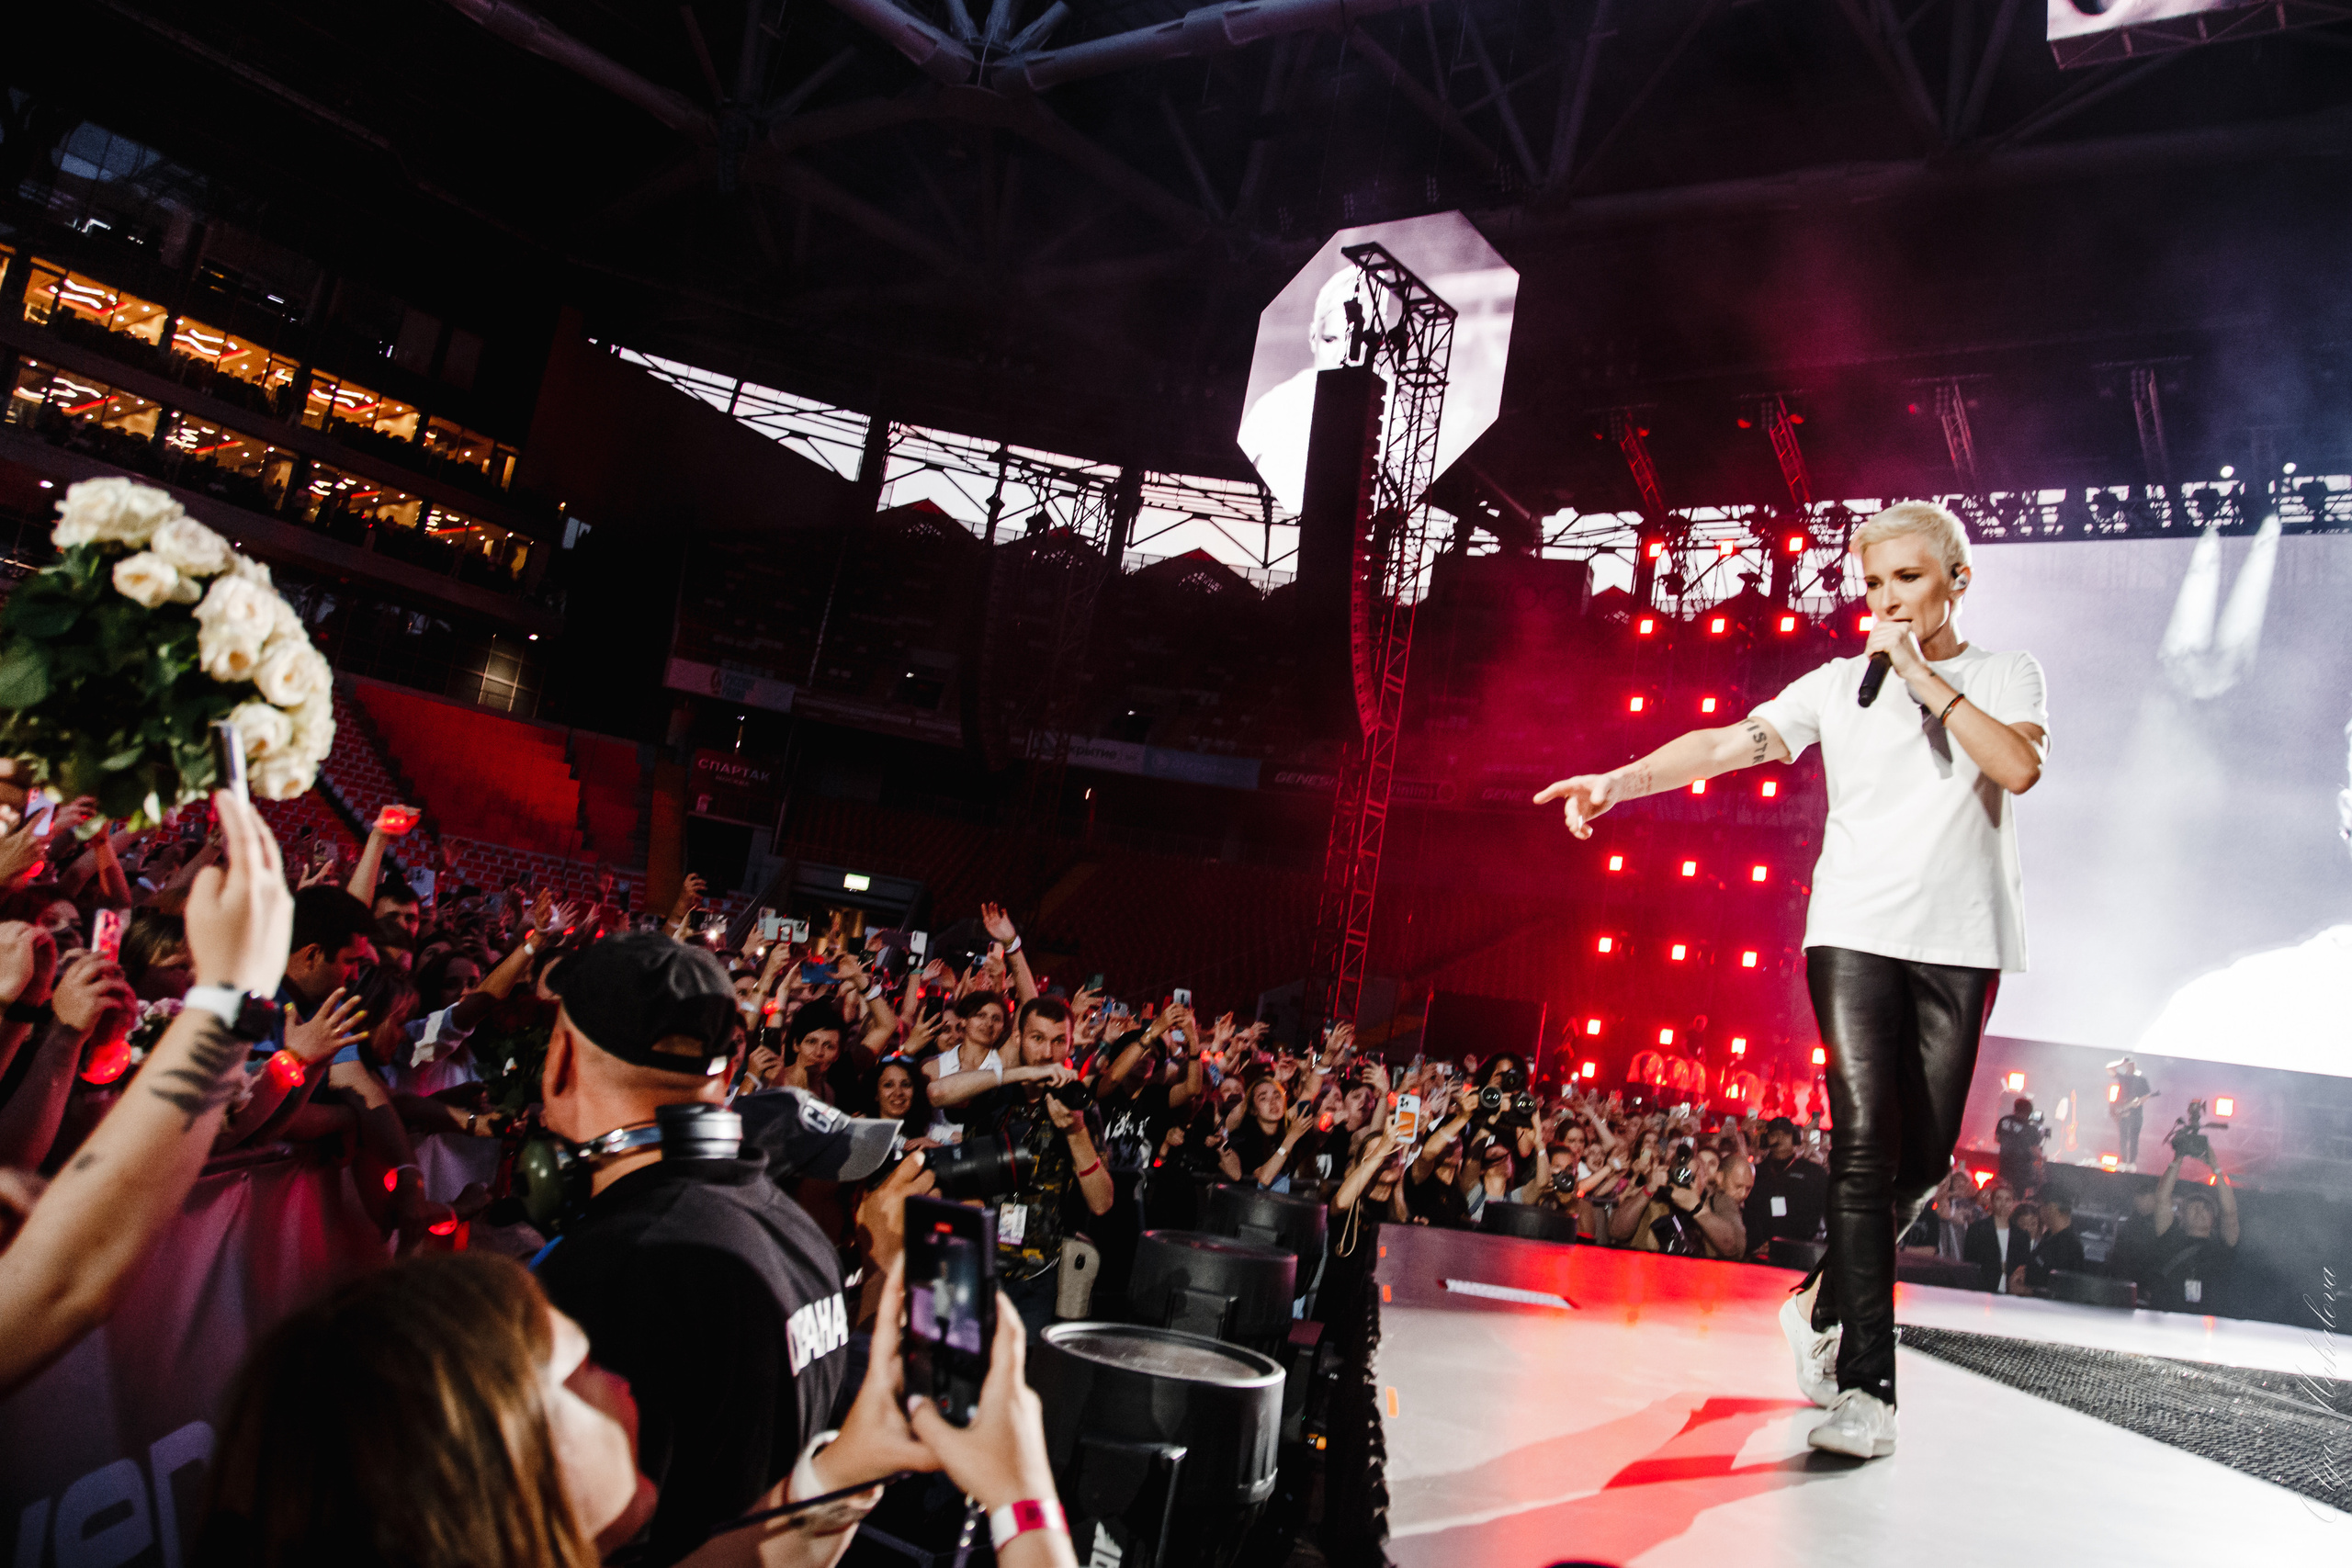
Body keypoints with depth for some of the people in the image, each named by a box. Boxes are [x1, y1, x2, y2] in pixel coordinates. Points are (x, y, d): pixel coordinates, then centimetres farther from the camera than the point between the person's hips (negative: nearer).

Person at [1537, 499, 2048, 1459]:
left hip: (1959, 943, 1)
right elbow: (1732, 743, 0)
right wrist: (1624, 779, -14)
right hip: (1855, 933, -1)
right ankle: (1866, 1389, -11)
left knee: (1922, 1158, 2)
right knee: (1865, 1142, -12)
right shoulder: (1838, 684, 11)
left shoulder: (2007, 676, 11)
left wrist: (1923, 676, -8)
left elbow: (2019, 767, -9)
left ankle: (1826, 1304, 28)